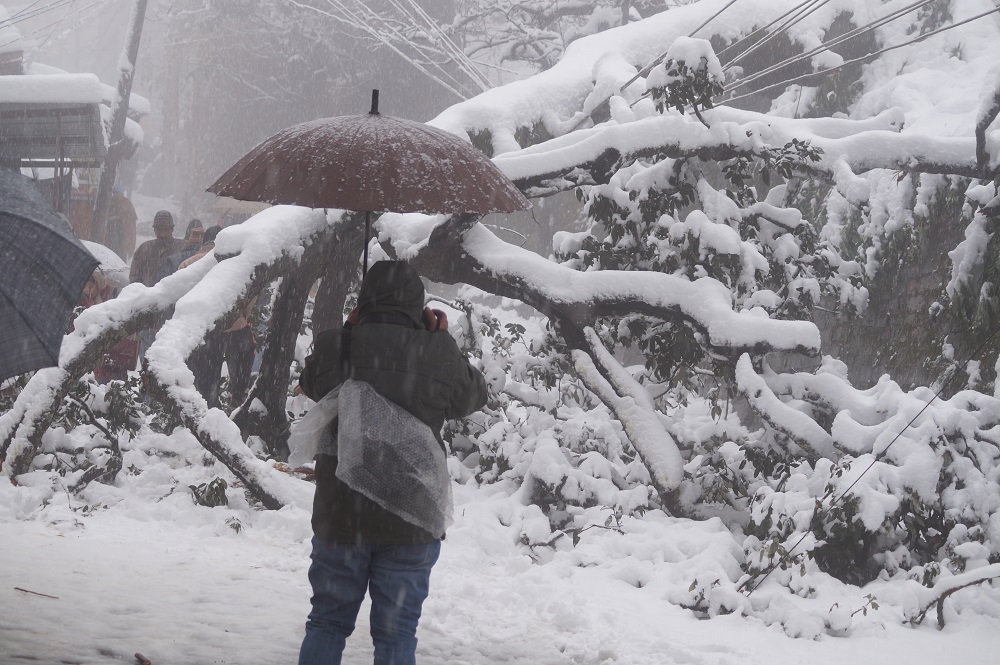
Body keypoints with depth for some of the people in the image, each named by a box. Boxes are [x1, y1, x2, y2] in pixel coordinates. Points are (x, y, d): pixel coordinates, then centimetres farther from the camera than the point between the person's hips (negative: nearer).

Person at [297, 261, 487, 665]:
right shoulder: (439, 357, -10)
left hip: (340, 514, 1)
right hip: (412, 522, -1)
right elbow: (473, 397, 9)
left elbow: (310, 384, 14)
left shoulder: (334, 349, -8)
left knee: (328, 622, 15)